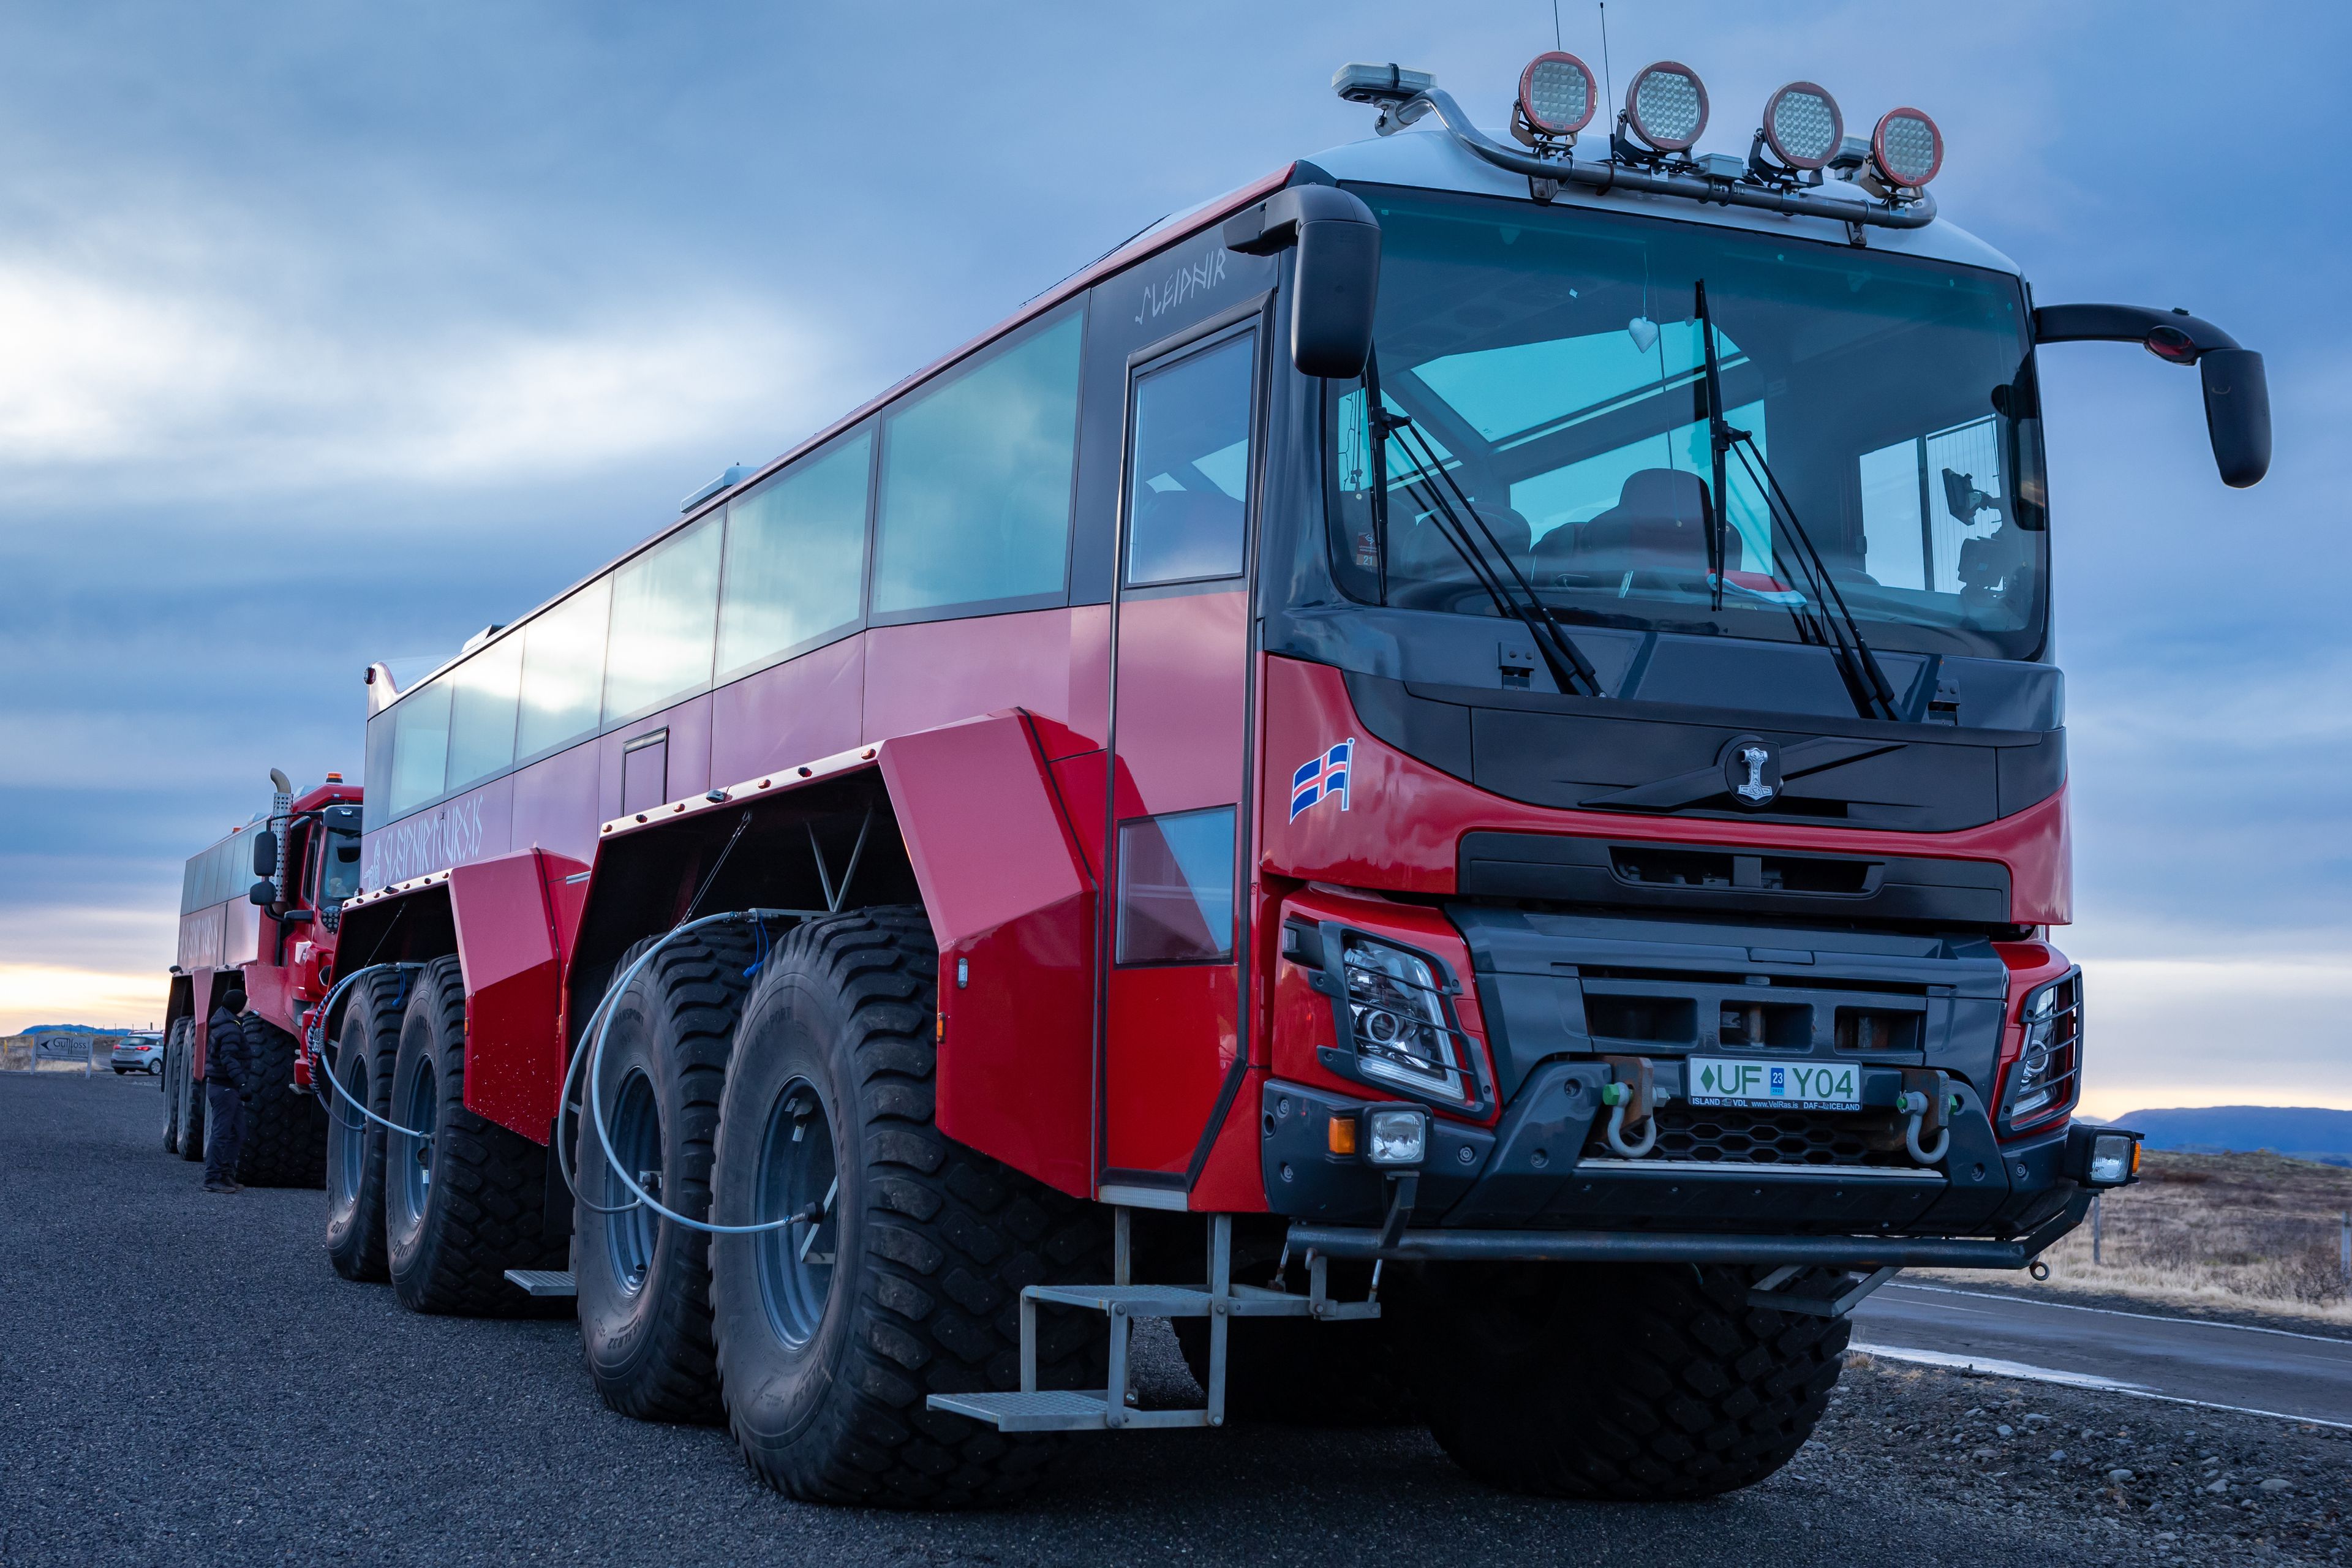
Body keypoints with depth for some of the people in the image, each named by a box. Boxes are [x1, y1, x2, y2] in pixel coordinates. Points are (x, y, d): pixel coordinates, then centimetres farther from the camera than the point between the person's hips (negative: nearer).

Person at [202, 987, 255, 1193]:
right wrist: (243, 1084, -36)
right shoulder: (230, 1030, -18)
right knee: (221, 1133, -7)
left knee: (237, 1133, 13)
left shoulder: (224, 1020, 14)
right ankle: (213, 1180, -5)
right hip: (224, 1088, -11)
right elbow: (229, 1060, -28)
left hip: (228, 1089, 11)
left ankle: (227, 1176, 18)